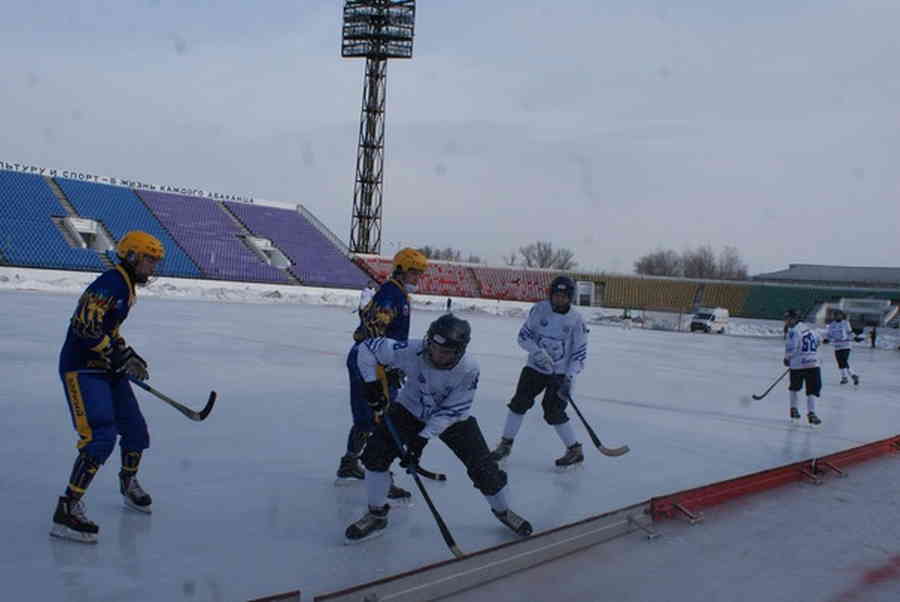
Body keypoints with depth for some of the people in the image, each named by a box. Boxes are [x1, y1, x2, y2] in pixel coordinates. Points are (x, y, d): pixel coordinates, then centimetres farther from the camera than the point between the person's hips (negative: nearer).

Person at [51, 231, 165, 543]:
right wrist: (121, 357, -23)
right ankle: (67, 511, -15)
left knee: (134, 427, 17)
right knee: (100, 436, -19)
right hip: (82, 368, -10)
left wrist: (129, 355, 16)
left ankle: (129, 484, 41)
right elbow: (86, 326, -27)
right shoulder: (109, 284, -19)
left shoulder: (127, 287, 14)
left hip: (106, 368, 10)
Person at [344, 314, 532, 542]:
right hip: (410, 409, 1)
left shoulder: (468, 369, -31)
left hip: (453, 419, -1)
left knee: (483, 467, -4)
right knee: (376, 453, -13)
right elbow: (368, 348, -19)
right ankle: (376, 515, 8)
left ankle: (503, 511, 26)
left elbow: (451, 411, -26)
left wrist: (422, 438, -30)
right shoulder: (411, 351, -31)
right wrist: (372, 383, -23)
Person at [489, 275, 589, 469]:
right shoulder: (539, 309, -8)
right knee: (519, 403, -2)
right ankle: (505, 444, 12)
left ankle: (575, 450, 9)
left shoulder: (576, 319, -11)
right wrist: (538, 352, -22)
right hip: (535, 367, 3)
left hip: (560, 373, -3)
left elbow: (579, 352, -8)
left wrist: (569, 378, -18)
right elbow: (523, 336, -5)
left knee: (553, 412, -8)